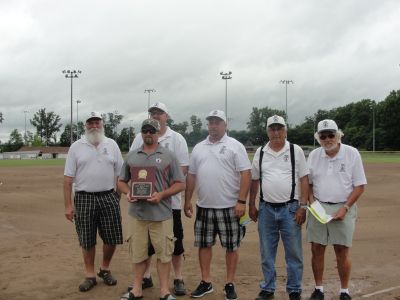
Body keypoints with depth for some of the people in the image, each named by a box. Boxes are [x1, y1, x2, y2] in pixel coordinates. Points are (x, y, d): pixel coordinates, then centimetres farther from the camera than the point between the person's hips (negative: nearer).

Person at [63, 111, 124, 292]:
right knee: (87, 240, 6)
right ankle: (90, 275, 22)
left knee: (112, 238, 5)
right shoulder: (76, 147, 2)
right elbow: (68, 178, 0)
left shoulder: (111, 144, 6)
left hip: (108, 197, 2)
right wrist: (68, 205, -5)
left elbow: (120, 174, 8)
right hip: (84, 198, -1)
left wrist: (120, 196, 0)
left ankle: (105, 269, 29)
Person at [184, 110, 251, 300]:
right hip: (204, 207, 4)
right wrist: (187, 201, 11)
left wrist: (241, 201, -17)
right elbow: (191, 176, 14)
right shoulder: (198, 148, 10)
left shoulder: (235, 146, -4)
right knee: (204, 244, 11)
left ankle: (230, 284, 19)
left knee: (231, 246, 6)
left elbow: (245, 174, -10)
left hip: (229, 207, -4)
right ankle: (206, 283, 25)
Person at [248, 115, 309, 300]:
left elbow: (304, 179, -2)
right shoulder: (260, 152, 7)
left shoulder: (296, 151, 0)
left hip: (290, 208, -2)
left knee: (294, 252, 3)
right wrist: (251, 206, 8)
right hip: (266, 208, 2)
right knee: (267, 253, 11)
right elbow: (254, 180, 11)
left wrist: (303, 206, -9)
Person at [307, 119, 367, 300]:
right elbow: (308, 182, 13)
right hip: (318, 208, 3)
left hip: (343, 208, -3)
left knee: (342, 252, 2)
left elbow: (359, 185, -5)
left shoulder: (352, 153, -6)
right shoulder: (314, 155, 3)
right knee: (317, 250, 6)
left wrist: (345, 208, -12)